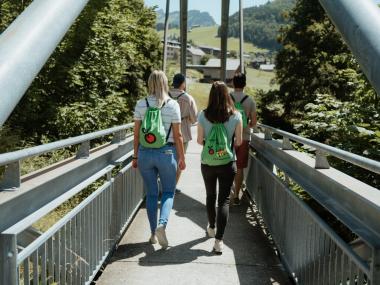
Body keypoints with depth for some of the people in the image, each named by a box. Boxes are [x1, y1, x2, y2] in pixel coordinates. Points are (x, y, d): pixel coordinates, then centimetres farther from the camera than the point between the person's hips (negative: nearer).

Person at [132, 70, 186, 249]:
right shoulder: (173, 105, -6)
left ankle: (153, 233, 20)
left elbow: (137, 133, 2)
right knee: (168, 192, 13)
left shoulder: (141, 104, -1)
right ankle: (162, 224, -10)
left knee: (151, 194, 13)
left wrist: (135, 156, 11)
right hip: (167, 153, -2)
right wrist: (181, 158, 5)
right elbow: (177, 135, -5)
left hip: (145, 152, 2)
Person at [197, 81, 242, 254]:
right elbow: (238, 142, -3)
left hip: (207, 162, 1)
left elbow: (199, 140, -4)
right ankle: (219, 240, -4)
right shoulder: (236, 116, -9)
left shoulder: (203, 115, -9)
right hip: (227, 163, -1)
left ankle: (211, 228, 41)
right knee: (224, 199, 3)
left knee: (210, 196, 21)